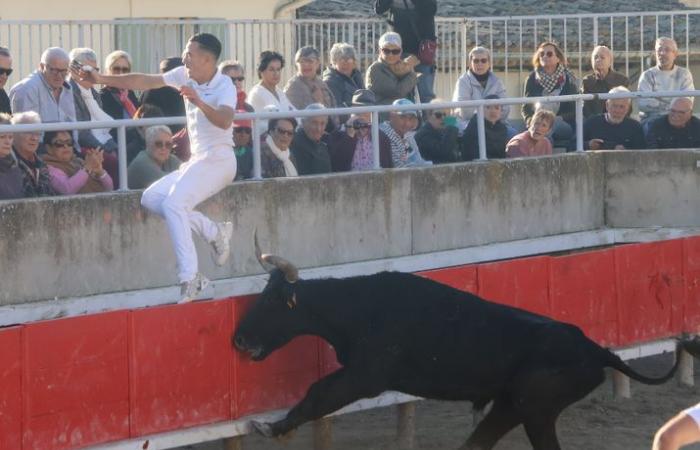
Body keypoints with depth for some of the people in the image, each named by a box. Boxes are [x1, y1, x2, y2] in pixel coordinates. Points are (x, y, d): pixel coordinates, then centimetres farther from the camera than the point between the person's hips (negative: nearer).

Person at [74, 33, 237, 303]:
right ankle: (214, 233, -1)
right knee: (151, 198, 0)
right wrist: (102, 79, 9)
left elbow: (224, 121, -34)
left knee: (173, 203, -27)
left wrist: (199, 103, -51)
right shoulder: (185, 76, 8)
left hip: (217, 160, -9)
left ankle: (189, 279, -31)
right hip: (197, 161, 9)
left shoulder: (224, 86, -15)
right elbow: (145, 82, 12)